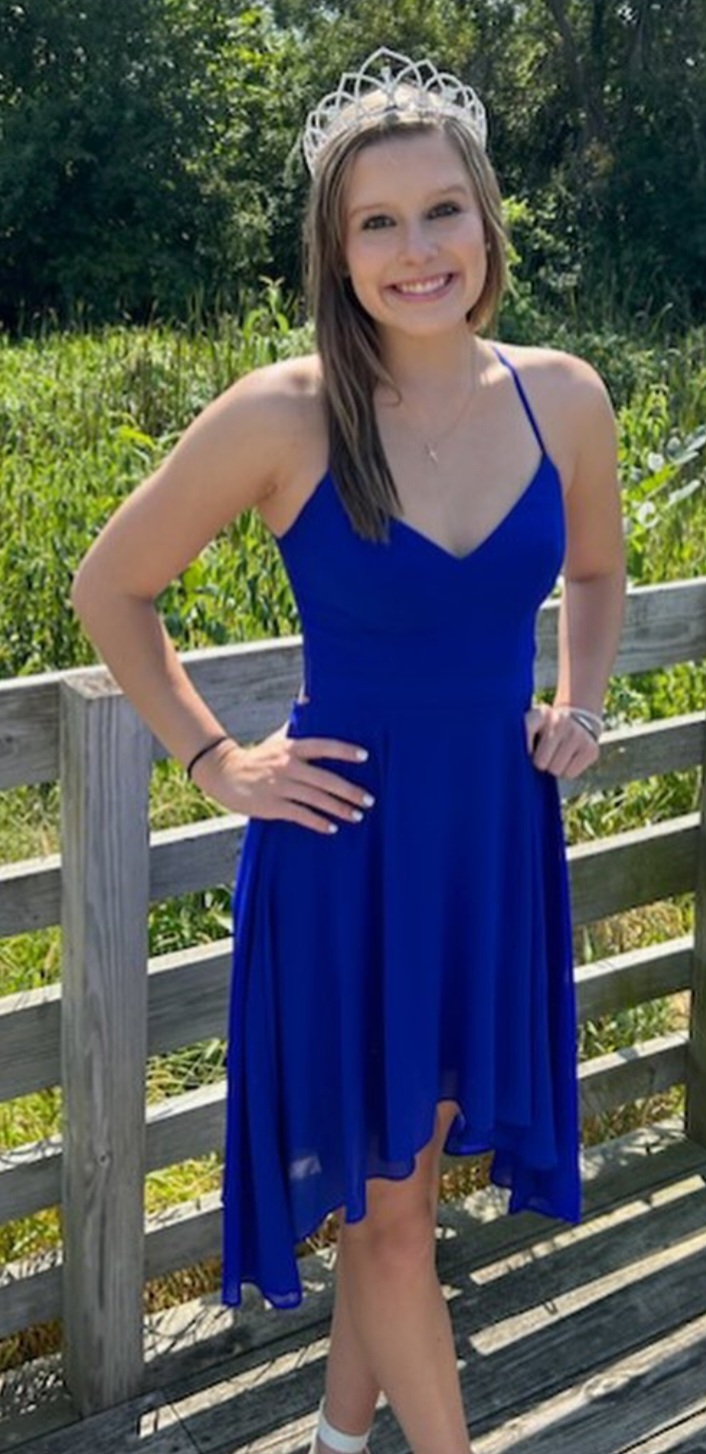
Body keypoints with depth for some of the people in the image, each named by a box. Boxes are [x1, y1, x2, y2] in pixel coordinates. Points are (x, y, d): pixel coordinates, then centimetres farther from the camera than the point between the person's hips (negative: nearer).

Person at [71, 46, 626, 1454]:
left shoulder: (563, 398, -5)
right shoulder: (281, 416, -16)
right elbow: (108, 589, -3)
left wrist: (578, 708, 2)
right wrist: (215, 758, -6)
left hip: (496, 837, 4)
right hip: (344, 847, -4)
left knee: (407, 1174, 19)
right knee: (387, 1206, 8)